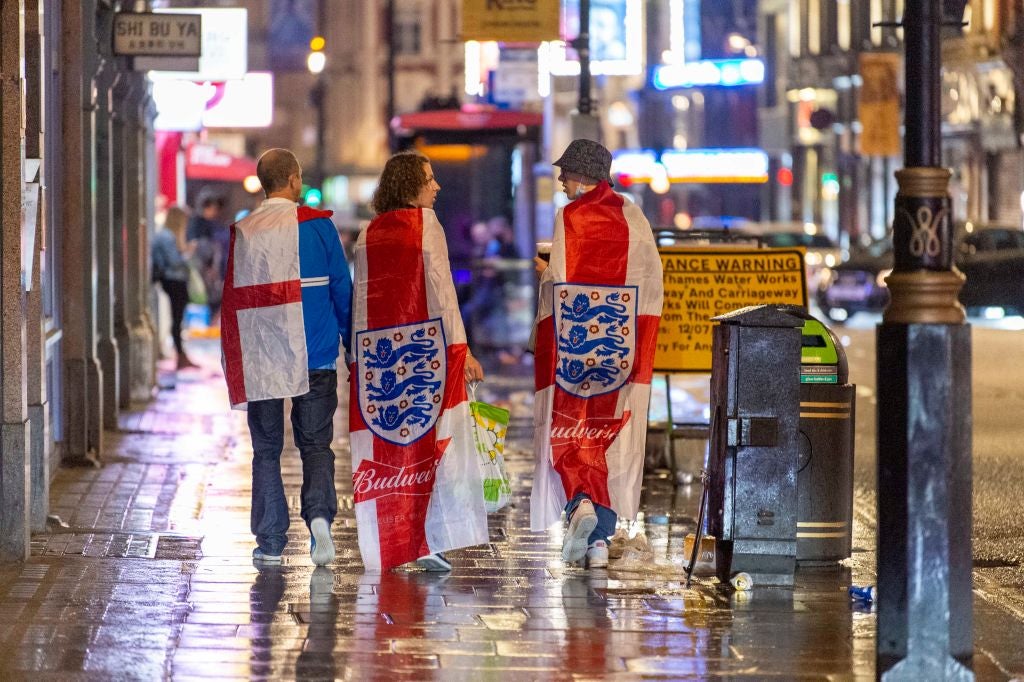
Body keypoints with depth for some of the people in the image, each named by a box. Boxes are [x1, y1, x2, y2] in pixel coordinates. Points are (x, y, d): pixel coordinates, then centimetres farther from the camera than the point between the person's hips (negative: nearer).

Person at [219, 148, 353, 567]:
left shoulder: (242, 233, 0)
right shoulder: (317, 225, -3)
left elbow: (232, 299, 3)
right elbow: (342, 289, -1)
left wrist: (233, 362, 10)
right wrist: (352, 343, 10)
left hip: (260, 359, 1)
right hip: (314, 357, -1)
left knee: (267, 450, 9)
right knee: (315, 444, 8)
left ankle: (270, 543, 6)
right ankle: (319, 514, -16)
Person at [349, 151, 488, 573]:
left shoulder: (369, 234, 10)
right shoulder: (425, 223, -3)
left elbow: (360, 299, 8)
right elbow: (442, 290, -8)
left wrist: (358, 357, 12)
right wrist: (461, 349, -7)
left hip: (378, 353, 4)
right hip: (426, 348, -4)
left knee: (384, 448, 7)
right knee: (431, 442, -3)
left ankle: (389, 544, 6)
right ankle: (428, 542, -10)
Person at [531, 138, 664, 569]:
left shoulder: (567, 217, -6)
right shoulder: (631, 216, 4)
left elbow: (557, 286, -12)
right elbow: (652, 279, 4)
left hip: (572, 340, -3)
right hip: (623, 349, 3)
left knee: (567, 433, 7)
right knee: (613, 437, 7)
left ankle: (580, 502, -21)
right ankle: (600, 541, 4)